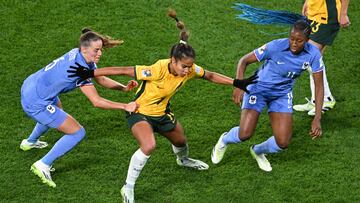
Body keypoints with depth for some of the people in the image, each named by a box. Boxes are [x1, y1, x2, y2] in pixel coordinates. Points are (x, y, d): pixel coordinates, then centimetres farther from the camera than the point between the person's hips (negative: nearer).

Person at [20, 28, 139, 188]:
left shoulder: (79, 55, -1)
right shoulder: (80, 68, -28)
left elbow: (101, 79, 7)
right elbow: (96, 101, -29)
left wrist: (124, 88, -7)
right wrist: (125, 107, -28)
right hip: (36, 103, -10)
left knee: (57, 110, 42)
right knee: (78, 133, -7)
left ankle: (29, 142, 63)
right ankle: (43, 165, -1)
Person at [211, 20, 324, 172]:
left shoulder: (313, 54, -20)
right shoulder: (275, 47, -28)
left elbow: (319, 85, -12)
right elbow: (244, 61, -18)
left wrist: (317, 119, -20)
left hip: (282, 94, 3)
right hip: (259, 88, -3)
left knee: (282, 143, -7)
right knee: (245, 134, -17)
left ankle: (258, 151, 29)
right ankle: (224, 140, 21)